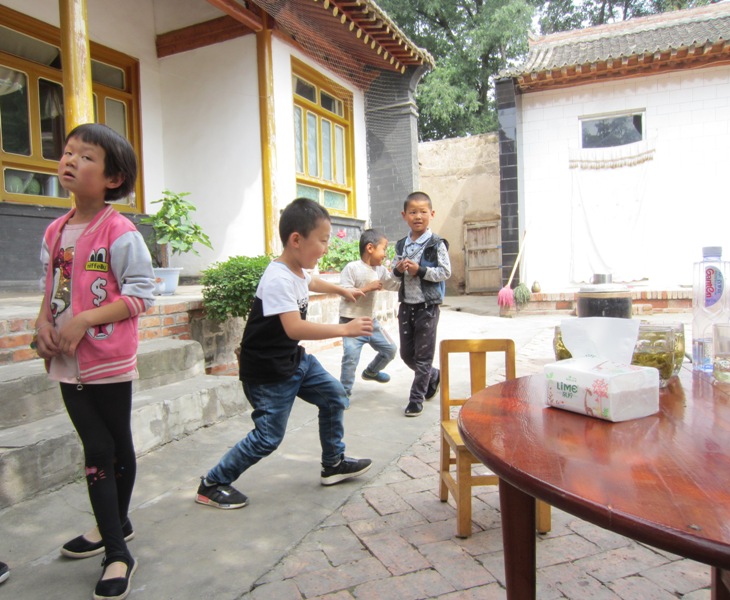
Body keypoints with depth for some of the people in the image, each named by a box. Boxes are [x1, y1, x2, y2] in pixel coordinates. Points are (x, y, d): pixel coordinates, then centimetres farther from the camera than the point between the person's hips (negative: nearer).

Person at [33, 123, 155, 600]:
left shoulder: (120, 233, -14)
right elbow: (51, 287, 16)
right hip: (68, 363, 6)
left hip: (109, 361, -6)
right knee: (97, 449, 12)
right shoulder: (56, 231, 8)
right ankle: (116, 539, 28)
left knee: (117, 448, 11)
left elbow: (141, 294, -16)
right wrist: (44, 323, -3)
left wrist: (83, 320, -21)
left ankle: (116, 524, 32)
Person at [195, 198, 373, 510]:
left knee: (334, 397, 12)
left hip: (295, 359, 10)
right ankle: (211, 484, 15)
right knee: (268, 436, -3)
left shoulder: (299, 270, 3)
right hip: (268, 372, -10)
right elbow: (294, 328, -38)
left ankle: (333, 463, 29)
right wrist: (345, 329, -35)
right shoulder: (278, 279, -28)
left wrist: (342, 290, 36)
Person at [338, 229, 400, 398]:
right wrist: (368, 287, -24)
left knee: (390, 349, 15)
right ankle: (344, 392, 0)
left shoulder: (381, 270, 4)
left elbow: (396, 286, 8)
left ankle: (371, 372, 40)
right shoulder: (352, 268, -16)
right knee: (351, 357, -18)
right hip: (352, 323, -7)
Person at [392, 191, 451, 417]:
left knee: (423, 355, 3)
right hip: (406, 304, 6)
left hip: (427, 306, -5)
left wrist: (420, 270, -22)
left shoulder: (436, 244, -9)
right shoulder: (401, 245, 7)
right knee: (406, 353, 13)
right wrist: (398, 270, -9)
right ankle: (434, 376, 38)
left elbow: (445, 272, -12)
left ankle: (416, 399, 14)